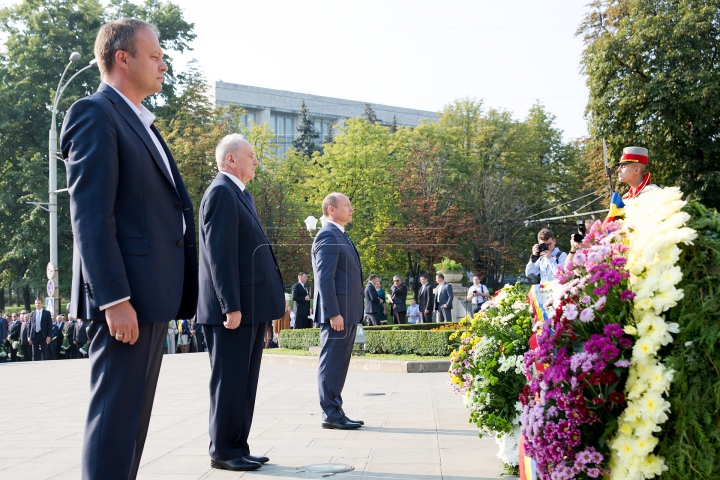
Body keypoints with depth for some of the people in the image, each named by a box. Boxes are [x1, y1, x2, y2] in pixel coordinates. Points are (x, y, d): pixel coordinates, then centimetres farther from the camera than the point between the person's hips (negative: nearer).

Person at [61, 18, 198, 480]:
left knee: (134, 415, 15)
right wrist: (114, 299, -22)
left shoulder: (142, 124, 21)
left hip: (154, 294, 10)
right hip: (127, 296, -10)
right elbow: (91, 216, -16)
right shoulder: (94, 114, -8)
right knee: (116, 415, -5)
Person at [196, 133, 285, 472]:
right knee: (229, 381, -2)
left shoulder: (240, 194, 19)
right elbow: (220, 254, -18)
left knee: (245, 382, 13)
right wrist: (231, 306, -22)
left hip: (252, 306, 10)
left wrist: (273, 299, 17)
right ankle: (223, 451, 7)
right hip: (234, 306, -10)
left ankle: (238, 447, 21)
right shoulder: (221, 192, -11)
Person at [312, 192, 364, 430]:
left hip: (348, 312, 10)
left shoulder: (341, 236, 20)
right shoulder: (328, 236, -12)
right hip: (338, 312, -10)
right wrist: (333, 313, -23)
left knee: (339, 364, 13)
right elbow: (324, 278, -19)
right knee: (332, 364, -5)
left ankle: (335, 411, 19)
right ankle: (331, 415, 0)